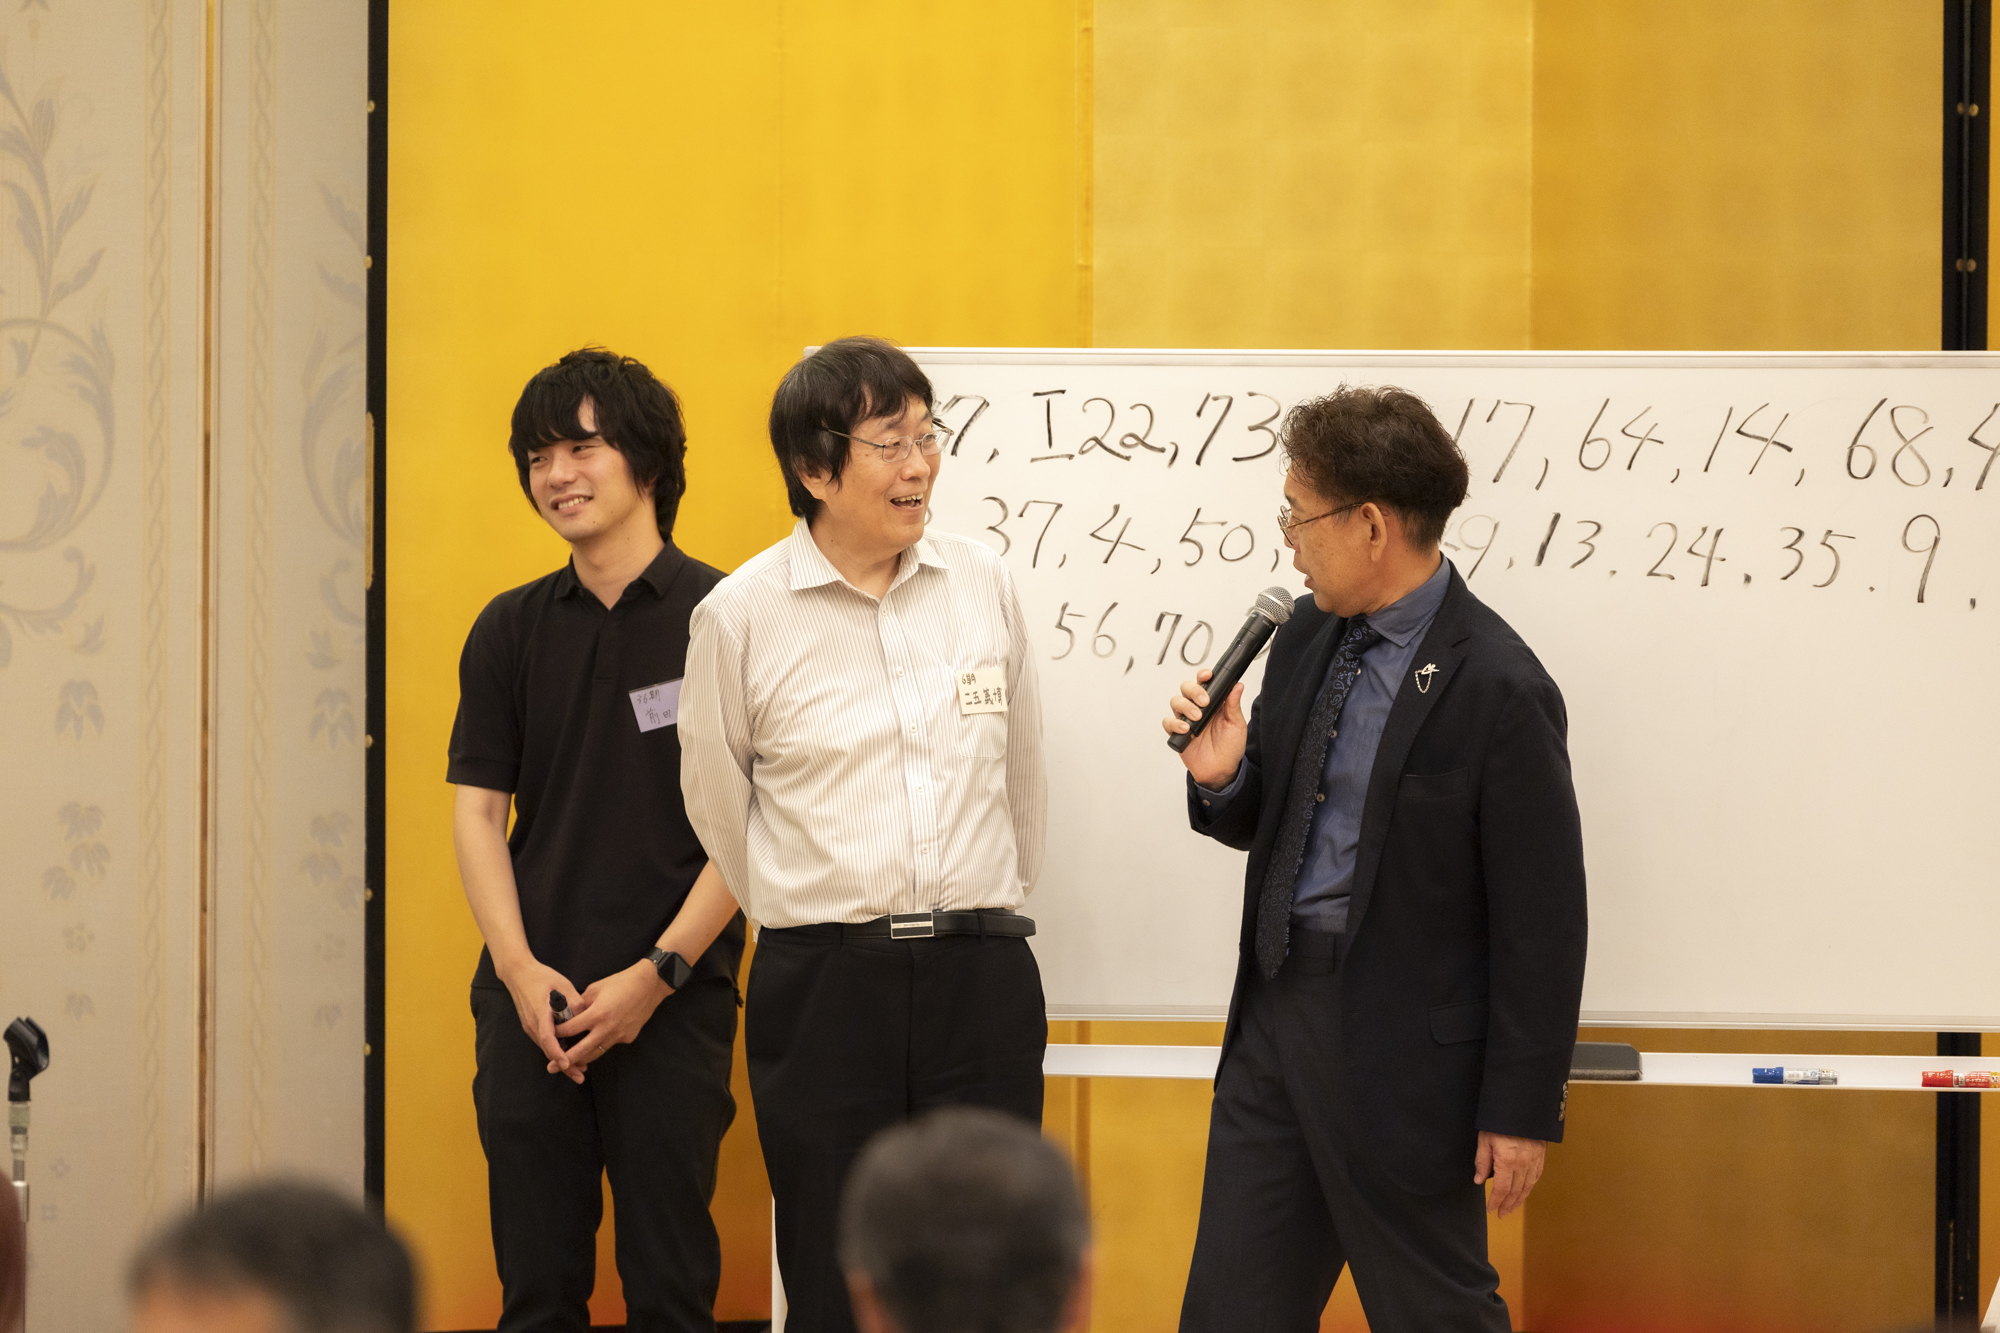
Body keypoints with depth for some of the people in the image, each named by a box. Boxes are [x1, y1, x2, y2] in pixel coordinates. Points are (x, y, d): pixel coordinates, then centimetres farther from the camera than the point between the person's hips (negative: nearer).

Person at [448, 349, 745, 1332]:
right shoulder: (509, 631, 10)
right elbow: (478, 809, 9)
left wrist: (658, 975, -12)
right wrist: (519, 969, -6)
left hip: (673, 1002, -3)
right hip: (530, 1001, 3)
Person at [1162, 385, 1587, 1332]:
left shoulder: (1501, 692, -17)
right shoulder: (1307, 636, 7)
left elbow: (1541, 918, -14)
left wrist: (1522, 1112, -12)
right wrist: (1222, 781, -7)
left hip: (1401, 1058, -7)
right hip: (1276, 1018, 7)